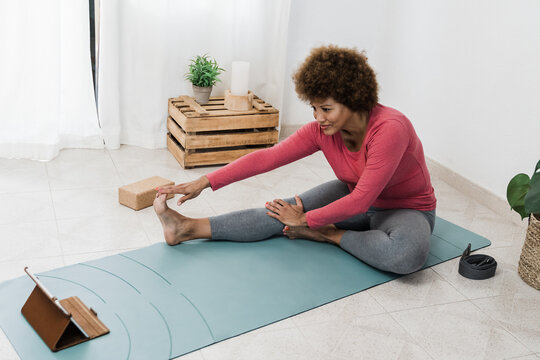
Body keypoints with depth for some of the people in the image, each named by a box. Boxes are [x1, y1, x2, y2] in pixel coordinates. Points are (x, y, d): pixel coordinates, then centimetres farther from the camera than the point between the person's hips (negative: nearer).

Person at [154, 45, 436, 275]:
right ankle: (188, 228, -17)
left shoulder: (389, 129, -33)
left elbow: (360, 201, -31)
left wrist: (306, 219, -22)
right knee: (283, 210, -15)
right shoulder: (322, 130, -14)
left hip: (407, 209, -4)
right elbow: (267, 158, -17)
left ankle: (329, 234, -19)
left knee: (409, 254, -39)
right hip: (353, 196, 4)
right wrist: (205, 182, -21)